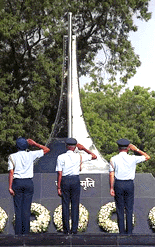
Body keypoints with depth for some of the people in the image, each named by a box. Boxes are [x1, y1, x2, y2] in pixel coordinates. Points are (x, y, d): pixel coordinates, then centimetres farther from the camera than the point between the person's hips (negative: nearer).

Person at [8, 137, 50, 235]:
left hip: (17, 182, -1)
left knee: (18, 208, 2)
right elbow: (47, 150, 13)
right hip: (29, 183, 1)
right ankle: (26, 232, 2)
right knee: (26, 208, 3)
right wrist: (35, 144, 14)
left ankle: (18, 232, 0)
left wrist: (10, 187, -5)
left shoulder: (12, 156, 2)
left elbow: (11, 173, -5)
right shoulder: (31, 155, 3)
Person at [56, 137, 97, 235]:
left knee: (65, 205, 4)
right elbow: (94, 156, 13)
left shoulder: (61, 157, -2)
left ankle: (66, 230, 4)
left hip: (65, 181, 0)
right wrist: (84, 148, 16)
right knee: (75, 205, 5)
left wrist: (59, 187, 0)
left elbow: (60, 174, -4)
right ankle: (74, 229, 4)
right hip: (76, 180, 1)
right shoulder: (79, 156, 1)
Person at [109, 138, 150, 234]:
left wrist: (111, 188, 1)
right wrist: (136, 149, 9)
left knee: (120, 209, 7)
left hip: (118, 184, 0)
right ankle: (129, 231, 9)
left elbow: (111, 175, -4)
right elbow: (147, 157, 8)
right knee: (129, 209, 7)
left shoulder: (113, 159, -3)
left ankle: (122, 231, 9)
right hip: (129, 184, 0)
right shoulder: (132, 159, -4)